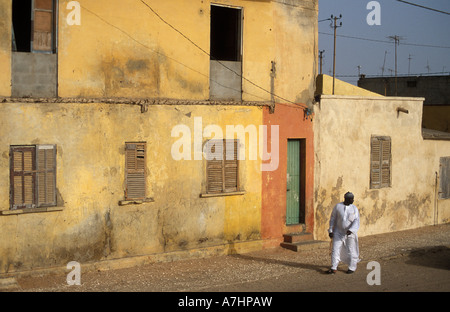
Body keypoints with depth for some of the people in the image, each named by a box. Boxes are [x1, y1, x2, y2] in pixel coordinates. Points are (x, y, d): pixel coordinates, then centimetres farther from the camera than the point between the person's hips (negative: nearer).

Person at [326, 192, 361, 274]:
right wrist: (330, 231, -2)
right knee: (335, 249, -5)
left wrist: (351, 230, -28)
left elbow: (356, 222, -13)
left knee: (351, 250, 5)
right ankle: (333, 268, -1)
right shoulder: (337, 206, -5)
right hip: (339, 232, 1)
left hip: (350, 233, -1)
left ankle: (352, 268, 21)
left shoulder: (354, 209, -6)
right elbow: (333, 219, 1)